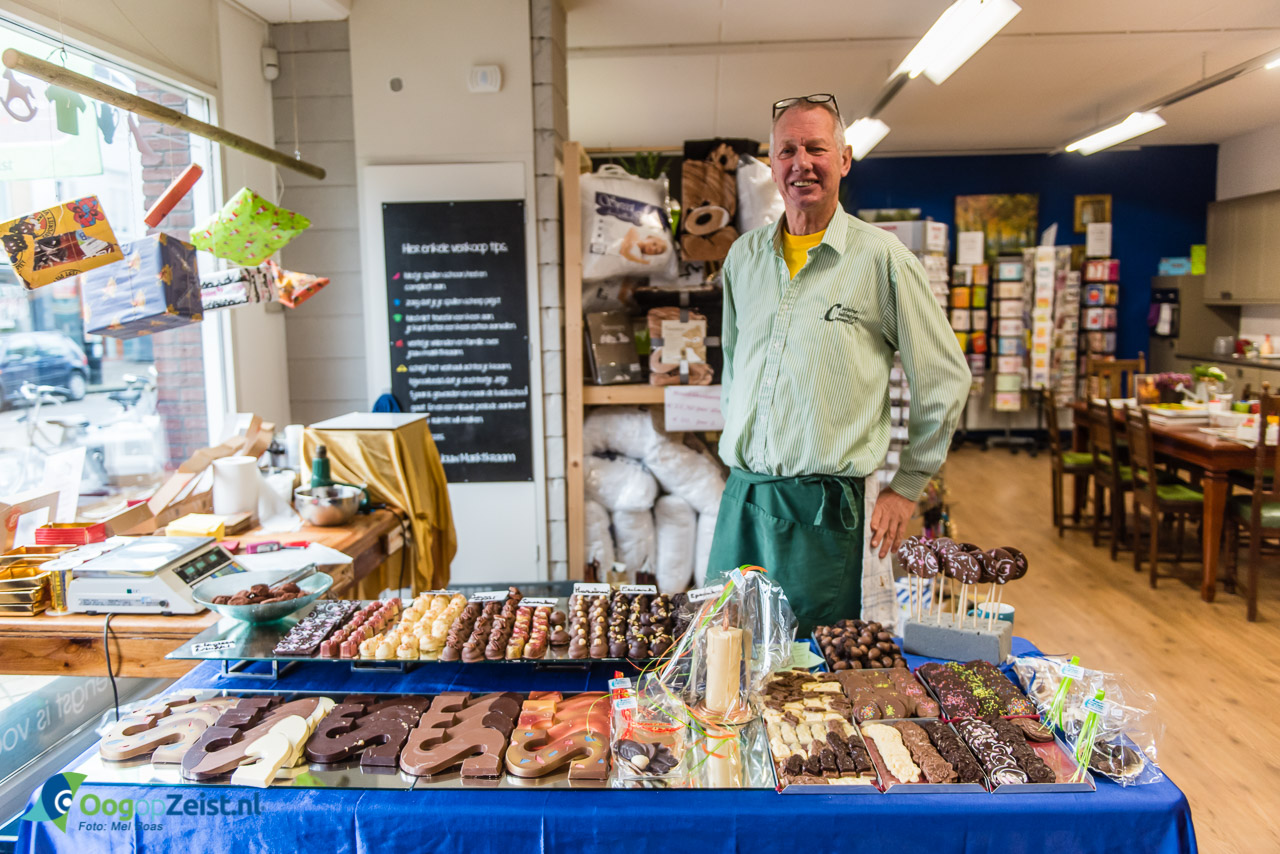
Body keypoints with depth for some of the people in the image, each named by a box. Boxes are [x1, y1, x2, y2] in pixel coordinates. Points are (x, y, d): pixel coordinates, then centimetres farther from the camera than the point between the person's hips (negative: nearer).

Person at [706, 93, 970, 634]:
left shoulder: (882, 258, -4)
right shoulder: (744, 255, 10)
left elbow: (945, 378, 2)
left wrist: (907, 487, 4)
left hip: (823, 507, -4)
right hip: (741, 497, 4)